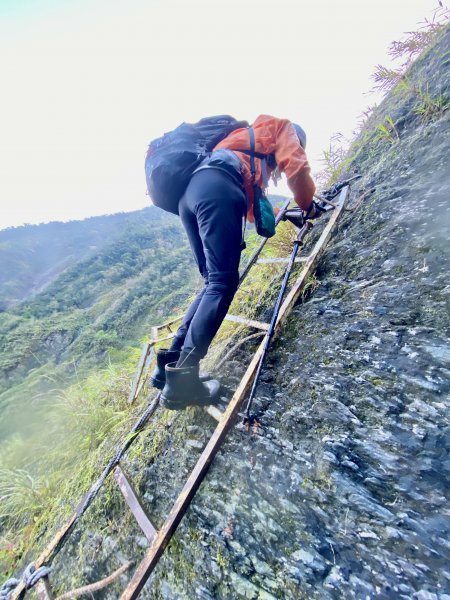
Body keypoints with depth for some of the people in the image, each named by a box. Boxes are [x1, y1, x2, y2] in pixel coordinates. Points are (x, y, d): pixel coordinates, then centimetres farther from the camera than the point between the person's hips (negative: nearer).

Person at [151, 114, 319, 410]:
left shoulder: (248, 137, 46)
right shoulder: (282, 127, 26)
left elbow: (249, 204, 44)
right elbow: (296, 166, 7)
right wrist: (309, 205, 23)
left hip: (190, 192, 8)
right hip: (217, 189, -8)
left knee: (215, 281, 6)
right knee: (223, 282, -16)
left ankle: (170, 365, 1)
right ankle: (182, 377, -24)